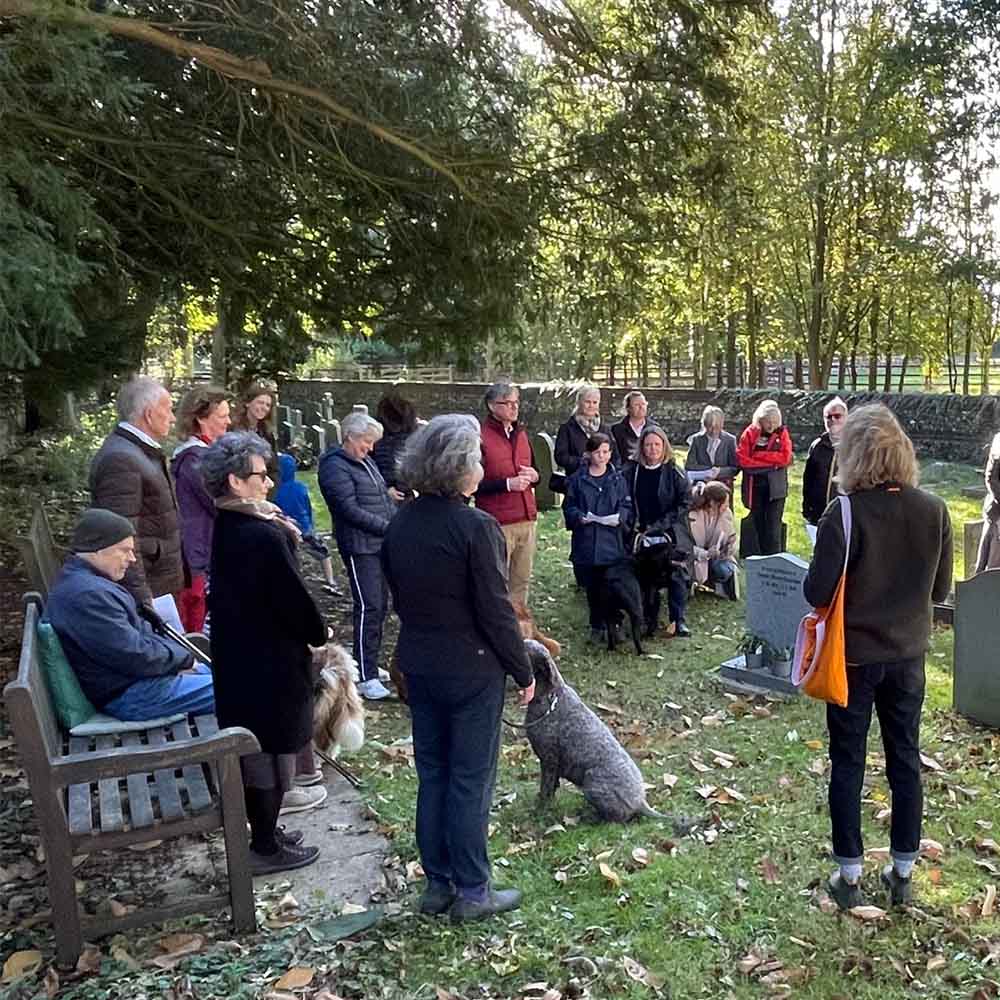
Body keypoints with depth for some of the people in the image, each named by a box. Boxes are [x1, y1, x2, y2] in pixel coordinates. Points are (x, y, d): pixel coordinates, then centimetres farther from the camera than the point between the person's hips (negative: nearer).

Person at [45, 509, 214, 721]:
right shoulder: (87, 595, -27)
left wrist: (178, 658, 1)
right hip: (128, 696, -11)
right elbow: (136, 656, -27)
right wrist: (183, 658, -11)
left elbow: (140, 630, 14)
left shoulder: (80, 581, 9)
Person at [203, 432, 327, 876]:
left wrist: (285, 537, 0)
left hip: (237, 655, 9)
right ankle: (266, 848, 19)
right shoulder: (263, 536, -25)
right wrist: (318, 633, -4)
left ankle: (262, 830, 35)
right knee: (271, 752, 5)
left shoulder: (226, 527, 4)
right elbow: (293, 597, -19)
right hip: (270, 661, -9)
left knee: (253, 749, 20)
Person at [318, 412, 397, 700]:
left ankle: (370, 664, 26)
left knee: (380, 606, 14)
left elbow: (385, 496, 19)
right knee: (368, 608, -9)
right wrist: (388, 528, -18)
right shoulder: (336, 467, -12)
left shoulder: (366, 461, 15)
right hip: (359, 548, -9)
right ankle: (366, 678, -3)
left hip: (381, 544, 9)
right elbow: (350, 509, -18)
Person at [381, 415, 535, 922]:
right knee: (471, 779, 6)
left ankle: (437, 884, 28)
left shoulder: (399, 523, 0)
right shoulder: (476, 527, -20)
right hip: (471, 670, -6)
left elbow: (398, 593, 9)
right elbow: (495, 610, -18)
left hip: (418, 664, 7)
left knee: (432, 773, 16)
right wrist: (524, 672, -7)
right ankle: (471, 892, 19)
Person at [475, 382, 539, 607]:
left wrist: (533, 476, 3)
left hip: (526, 519, 7)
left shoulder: (521, 434, 14)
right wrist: (507, 484, -18)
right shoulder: (480, 436, -8)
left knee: (522, 580, 13)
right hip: (497, 523, -7)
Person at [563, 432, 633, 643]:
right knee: (592, 587, 5)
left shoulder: (618, 479, 7)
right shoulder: (577, 479, 5)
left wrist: (620, 517, -12)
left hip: (611, 541, 0)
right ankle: (597, 627, 17)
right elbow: (569, 506, 6)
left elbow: (626, 505, 8)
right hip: (586, 541, 0)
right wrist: (579, 516, -13)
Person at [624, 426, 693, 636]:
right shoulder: (632, 472, 3)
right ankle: (648, 620, 14)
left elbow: (685, 503, -7)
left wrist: (659, 525, -12)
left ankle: (678, 620, 3)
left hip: (671, 534, -2)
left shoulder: (674, 472, -4)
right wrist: (635, 525, -3)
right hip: (643, 534, 2)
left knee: (676, 575, -5)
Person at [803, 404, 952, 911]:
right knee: (905, 760, 17)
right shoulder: (933, 511, -7)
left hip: (853, 657, -3)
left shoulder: (844, 515, -20)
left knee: (847, 764, 10)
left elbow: (817, 592, -19)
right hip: (908, 655, 4)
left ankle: (849, 877, 21)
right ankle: (903, 873, 29)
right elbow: (940, 589, 2)